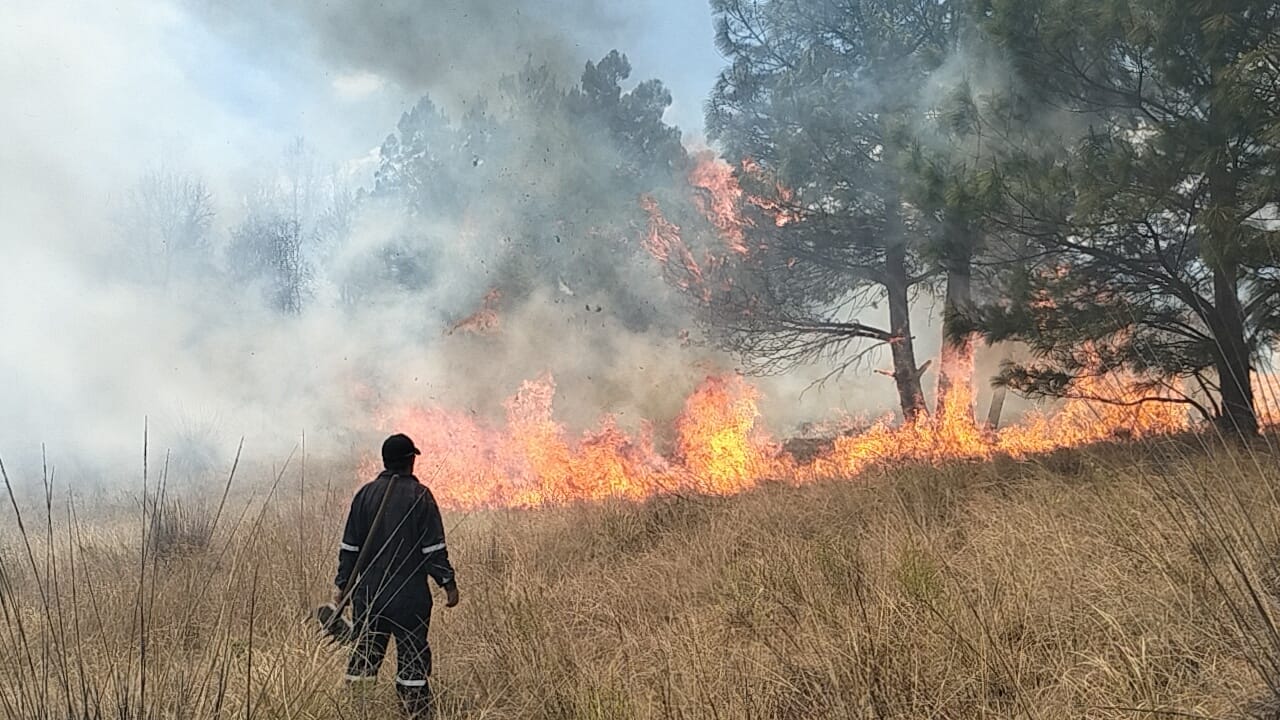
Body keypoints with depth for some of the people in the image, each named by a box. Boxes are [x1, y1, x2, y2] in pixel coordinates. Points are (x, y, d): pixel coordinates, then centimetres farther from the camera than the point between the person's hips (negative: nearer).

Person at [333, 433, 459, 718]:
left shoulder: (365, 494, 4)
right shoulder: (419, 495, -7)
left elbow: (350, 546, 6)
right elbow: (434, 547, -9)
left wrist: (342, 584, 13)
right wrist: (448, 583, -2)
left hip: (369, 595, 4)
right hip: (410, 596, -4)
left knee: (363, 656, 12)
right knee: (413, 658, 2)